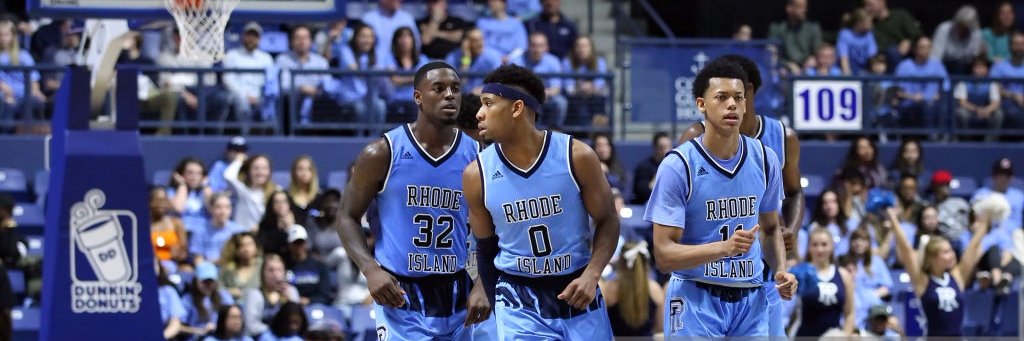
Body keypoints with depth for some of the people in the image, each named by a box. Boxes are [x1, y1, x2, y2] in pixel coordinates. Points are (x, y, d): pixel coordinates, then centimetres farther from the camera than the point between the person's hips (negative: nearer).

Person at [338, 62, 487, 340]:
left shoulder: (475, 156, 2)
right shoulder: (383, 153, -7)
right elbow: (348, 218, -1)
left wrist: (483, 285, -7)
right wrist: (370, 269, -17)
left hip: (456, 295, 4)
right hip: (399, 294, -4)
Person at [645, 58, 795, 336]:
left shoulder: (765, 160, 2)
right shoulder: (677, 166, -13)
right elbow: (664, 256, -15)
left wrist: (780, 270, -1)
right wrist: (724, 247, -29)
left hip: (751, 300, 4)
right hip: (696, 300, -4)